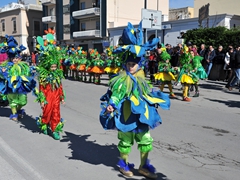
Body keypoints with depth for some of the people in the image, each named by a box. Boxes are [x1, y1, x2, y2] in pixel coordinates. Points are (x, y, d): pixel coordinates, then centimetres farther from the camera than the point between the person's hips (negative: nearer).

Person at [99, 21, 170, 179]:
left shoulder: (141, 79, 7)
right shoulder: (122, 79, -12)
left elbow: (148, 94, 20)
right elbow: (116, 94, -22)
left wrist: (158, 99, 27)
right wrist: (111, 105, -38)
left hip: (141, 115, 6)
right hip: (126, 115, -6)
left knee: (146, 140, 12)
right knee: (125, 140, 10)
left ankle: (144, 166, 27)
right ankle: (124, 164, 31)